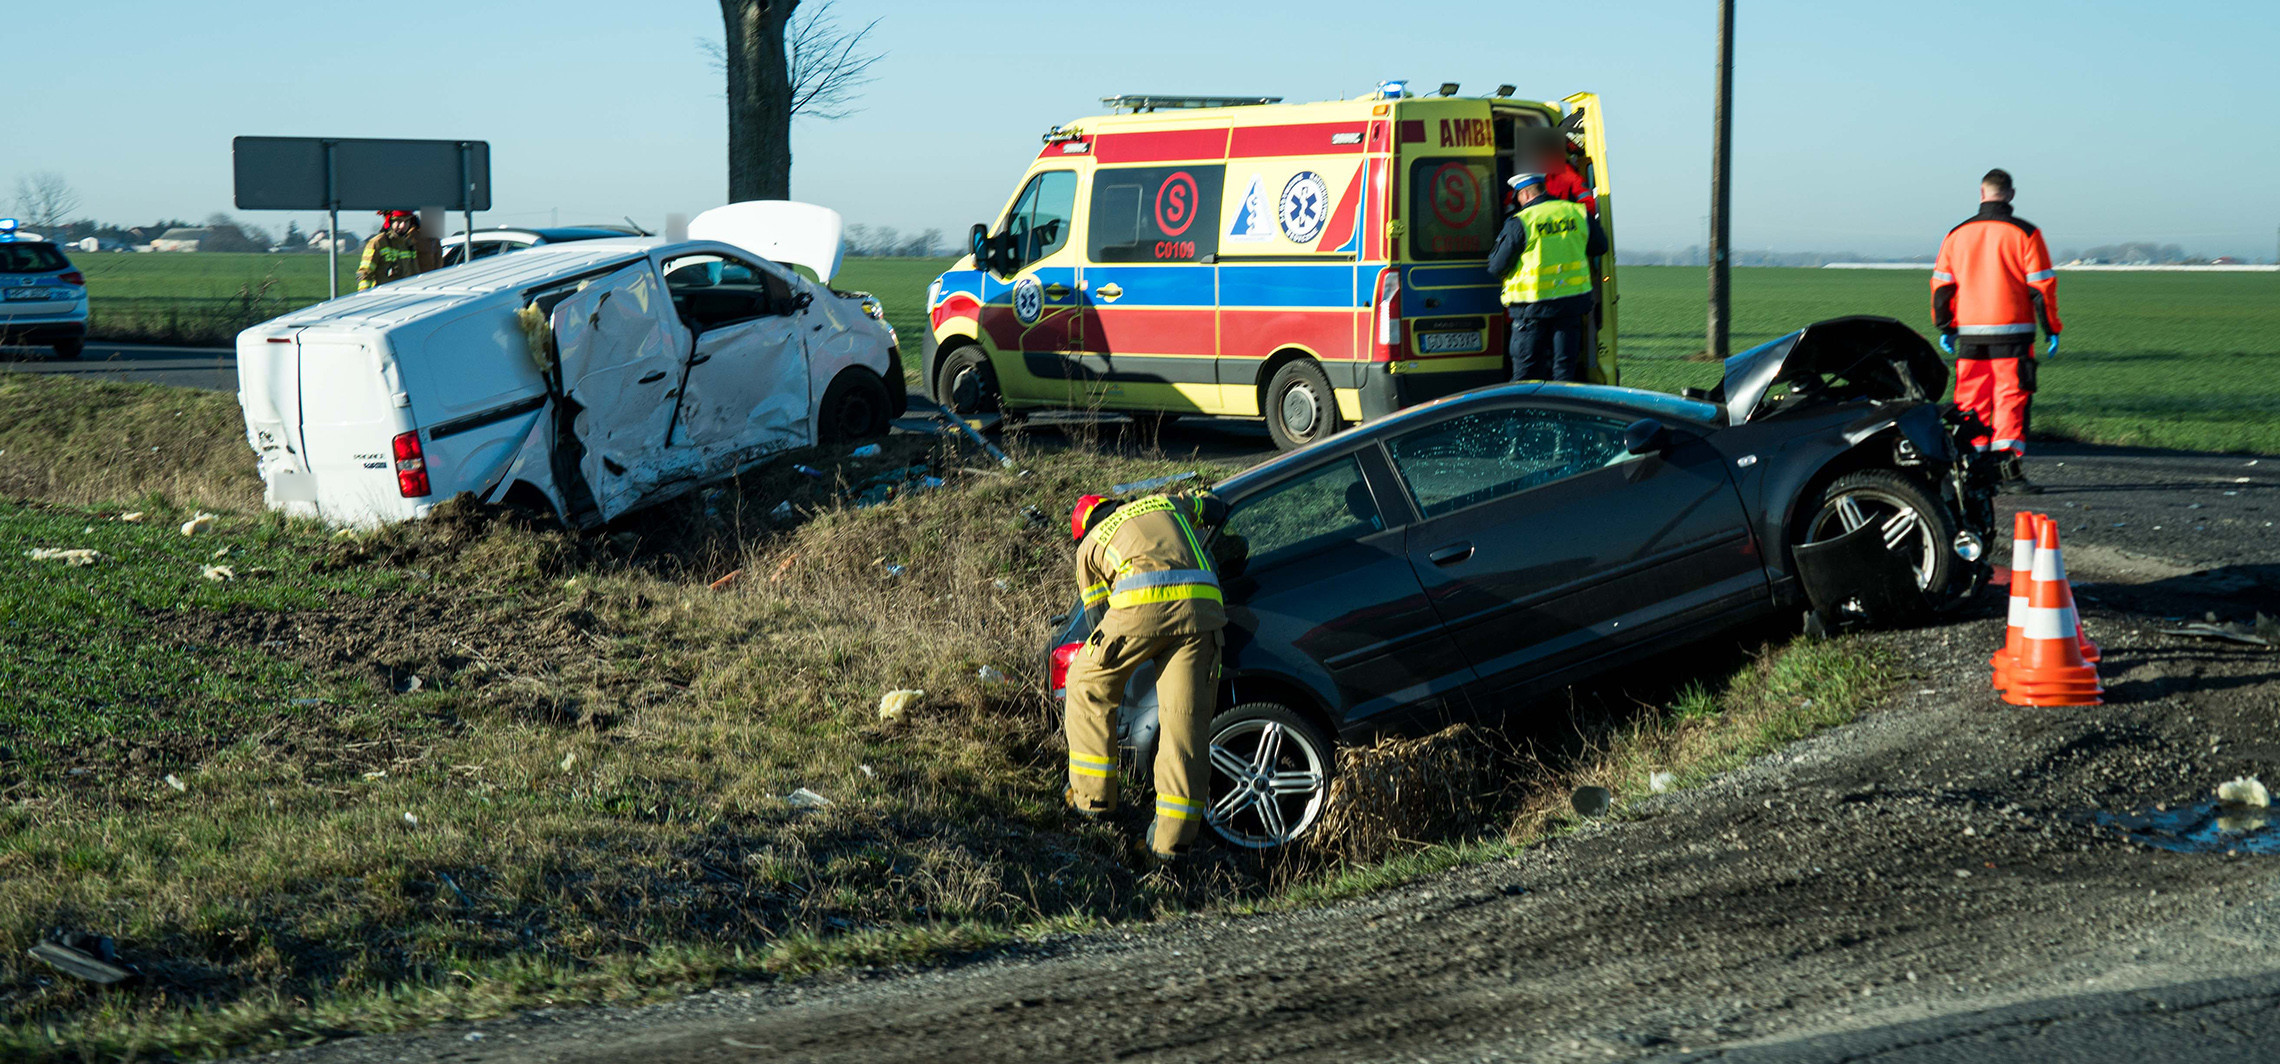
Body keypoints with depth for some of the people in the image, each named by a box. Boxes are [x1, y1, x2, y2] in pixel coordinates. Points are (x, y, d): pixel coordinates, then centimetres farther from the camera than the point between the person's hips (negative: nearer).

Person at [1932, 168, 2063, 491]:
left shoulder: (1957, 235, 7)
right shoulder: (2025, 233, -4)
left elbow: (1941, 284, 9)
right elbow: (2042, 286, -5)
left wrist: (1944, 328, 17)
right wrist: (2052, 330, 1)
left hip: (1969, 332, 3)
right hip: (2013, 332, -3)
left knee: (1972, 403, 9)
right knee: (2011, 399, -2)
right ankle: (2010, 470, -9)